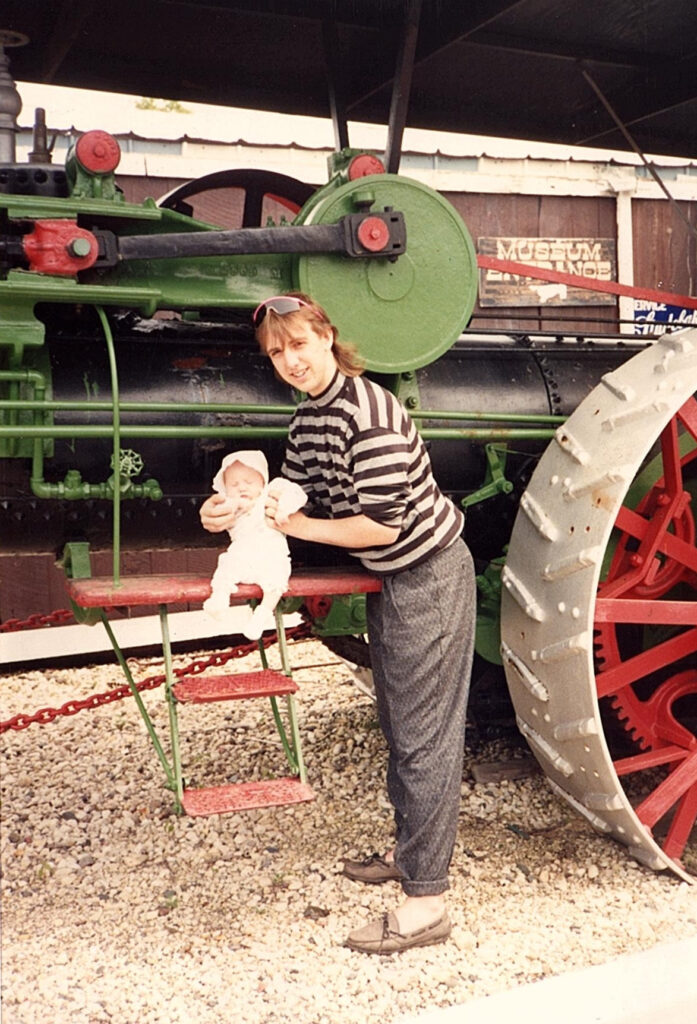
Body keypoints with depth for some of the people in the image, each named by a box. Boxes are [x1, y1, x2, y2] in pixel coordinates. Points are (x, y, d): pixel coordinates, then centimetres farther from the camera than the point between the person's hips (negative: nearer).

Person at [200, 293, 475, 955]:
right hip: (389, 582, 10)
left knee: (424, 735, -4)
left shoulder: (370, 414, -25)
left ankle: (426, 903, 5)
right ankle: (410, 851, 38)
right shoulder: (308, 418, 5)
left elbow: (381, 526, -26)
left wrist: (299, 526, -19)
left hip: (429, 578, -10)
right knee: (397, 726, 20)